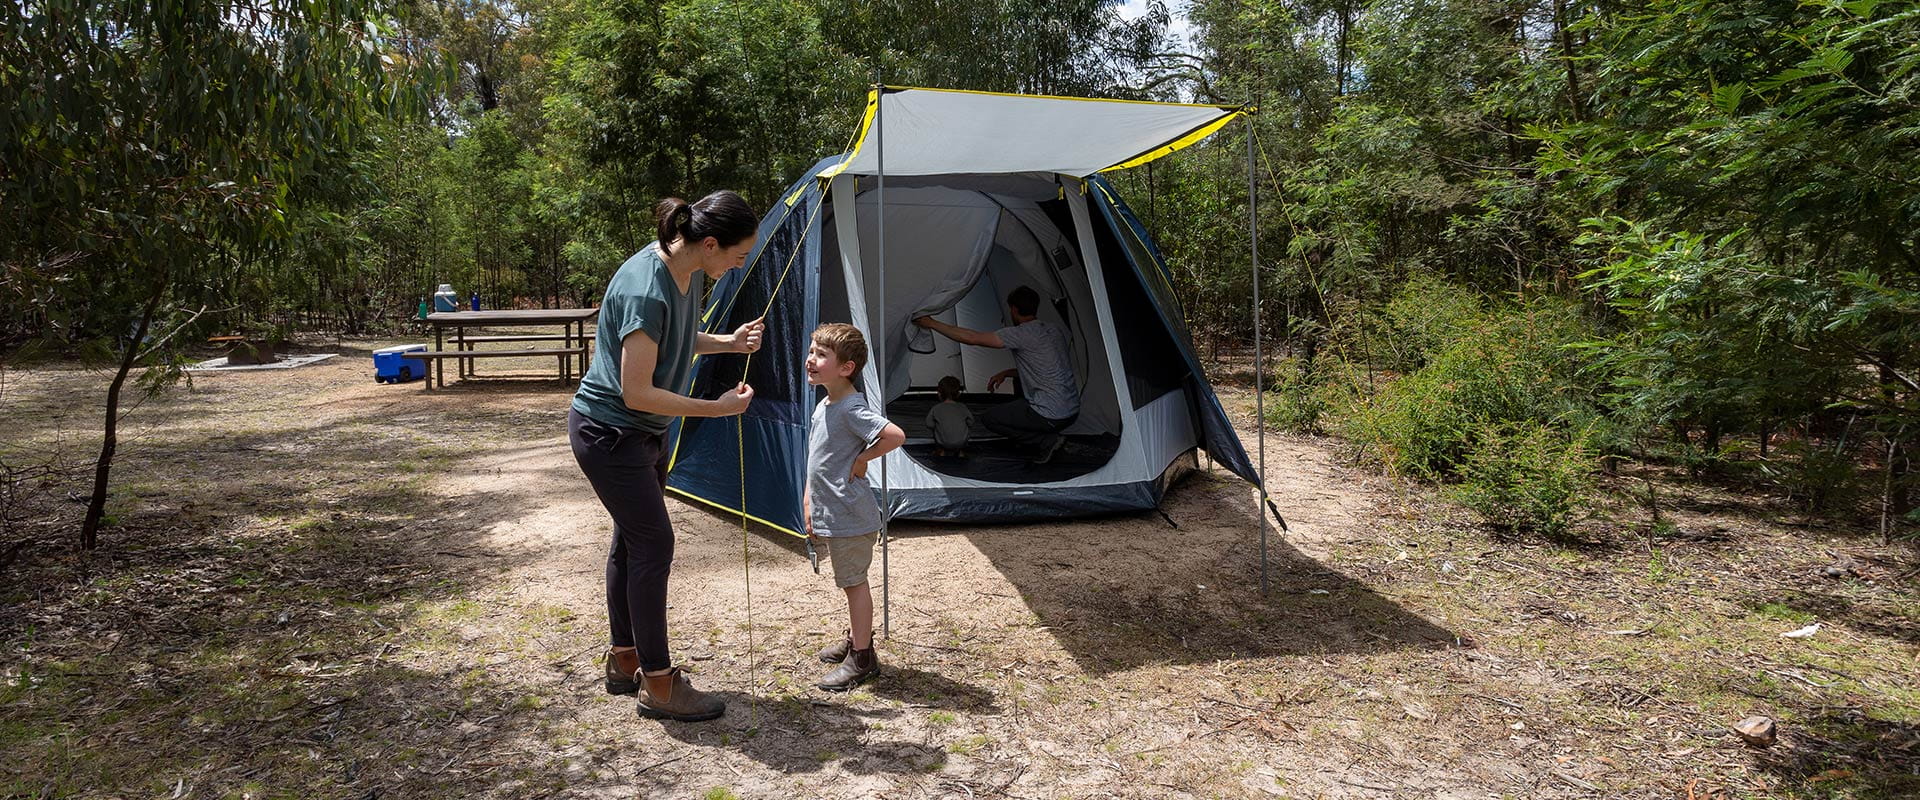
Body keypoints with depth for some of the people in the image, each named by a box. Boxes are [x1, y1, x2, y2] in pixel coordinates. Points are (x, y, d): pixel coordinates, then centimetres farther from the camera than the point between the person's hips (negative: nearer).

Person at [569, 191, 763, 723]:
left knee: (632, 542, 16)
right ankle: (658, 685, 6)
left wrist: (729, 343, 0)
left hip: (644, 433, 10)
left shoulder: (690, 274, -1)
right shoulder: (645, 291, -30)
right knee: (653, 544, -6)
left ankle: (624, 663, 31)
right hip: (608, 432, -9)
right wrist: (718, 408, -23)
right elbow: (637, 393, -28)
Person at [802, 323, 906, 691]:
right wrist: (810, 499, 19)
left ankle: (861, 659, 11)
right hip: (832, 515, 9)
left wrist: (861, 460, -20)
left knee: (854, 583, 0)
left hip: (850, 517, -9)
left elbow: (895, 435, -32)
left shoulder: (852, 408, -20)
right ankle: (855, 640, 36)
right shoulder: (822, 406, 9)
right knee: (852, 582, 21)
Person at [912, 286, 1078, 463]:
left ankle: (1046, 442, -4)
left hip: (1051, 417, -9)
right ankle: (1047, 440, 21)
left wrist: (932, 324, -7)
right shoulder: (1057, 331, 11)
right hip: (1073, 411, 9)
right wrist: (1006, 373, 21)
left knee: (989, 418, 7)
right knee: (1020, 382, 31)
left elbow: (972, 338, -16)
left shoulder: (1022, 334, -14)